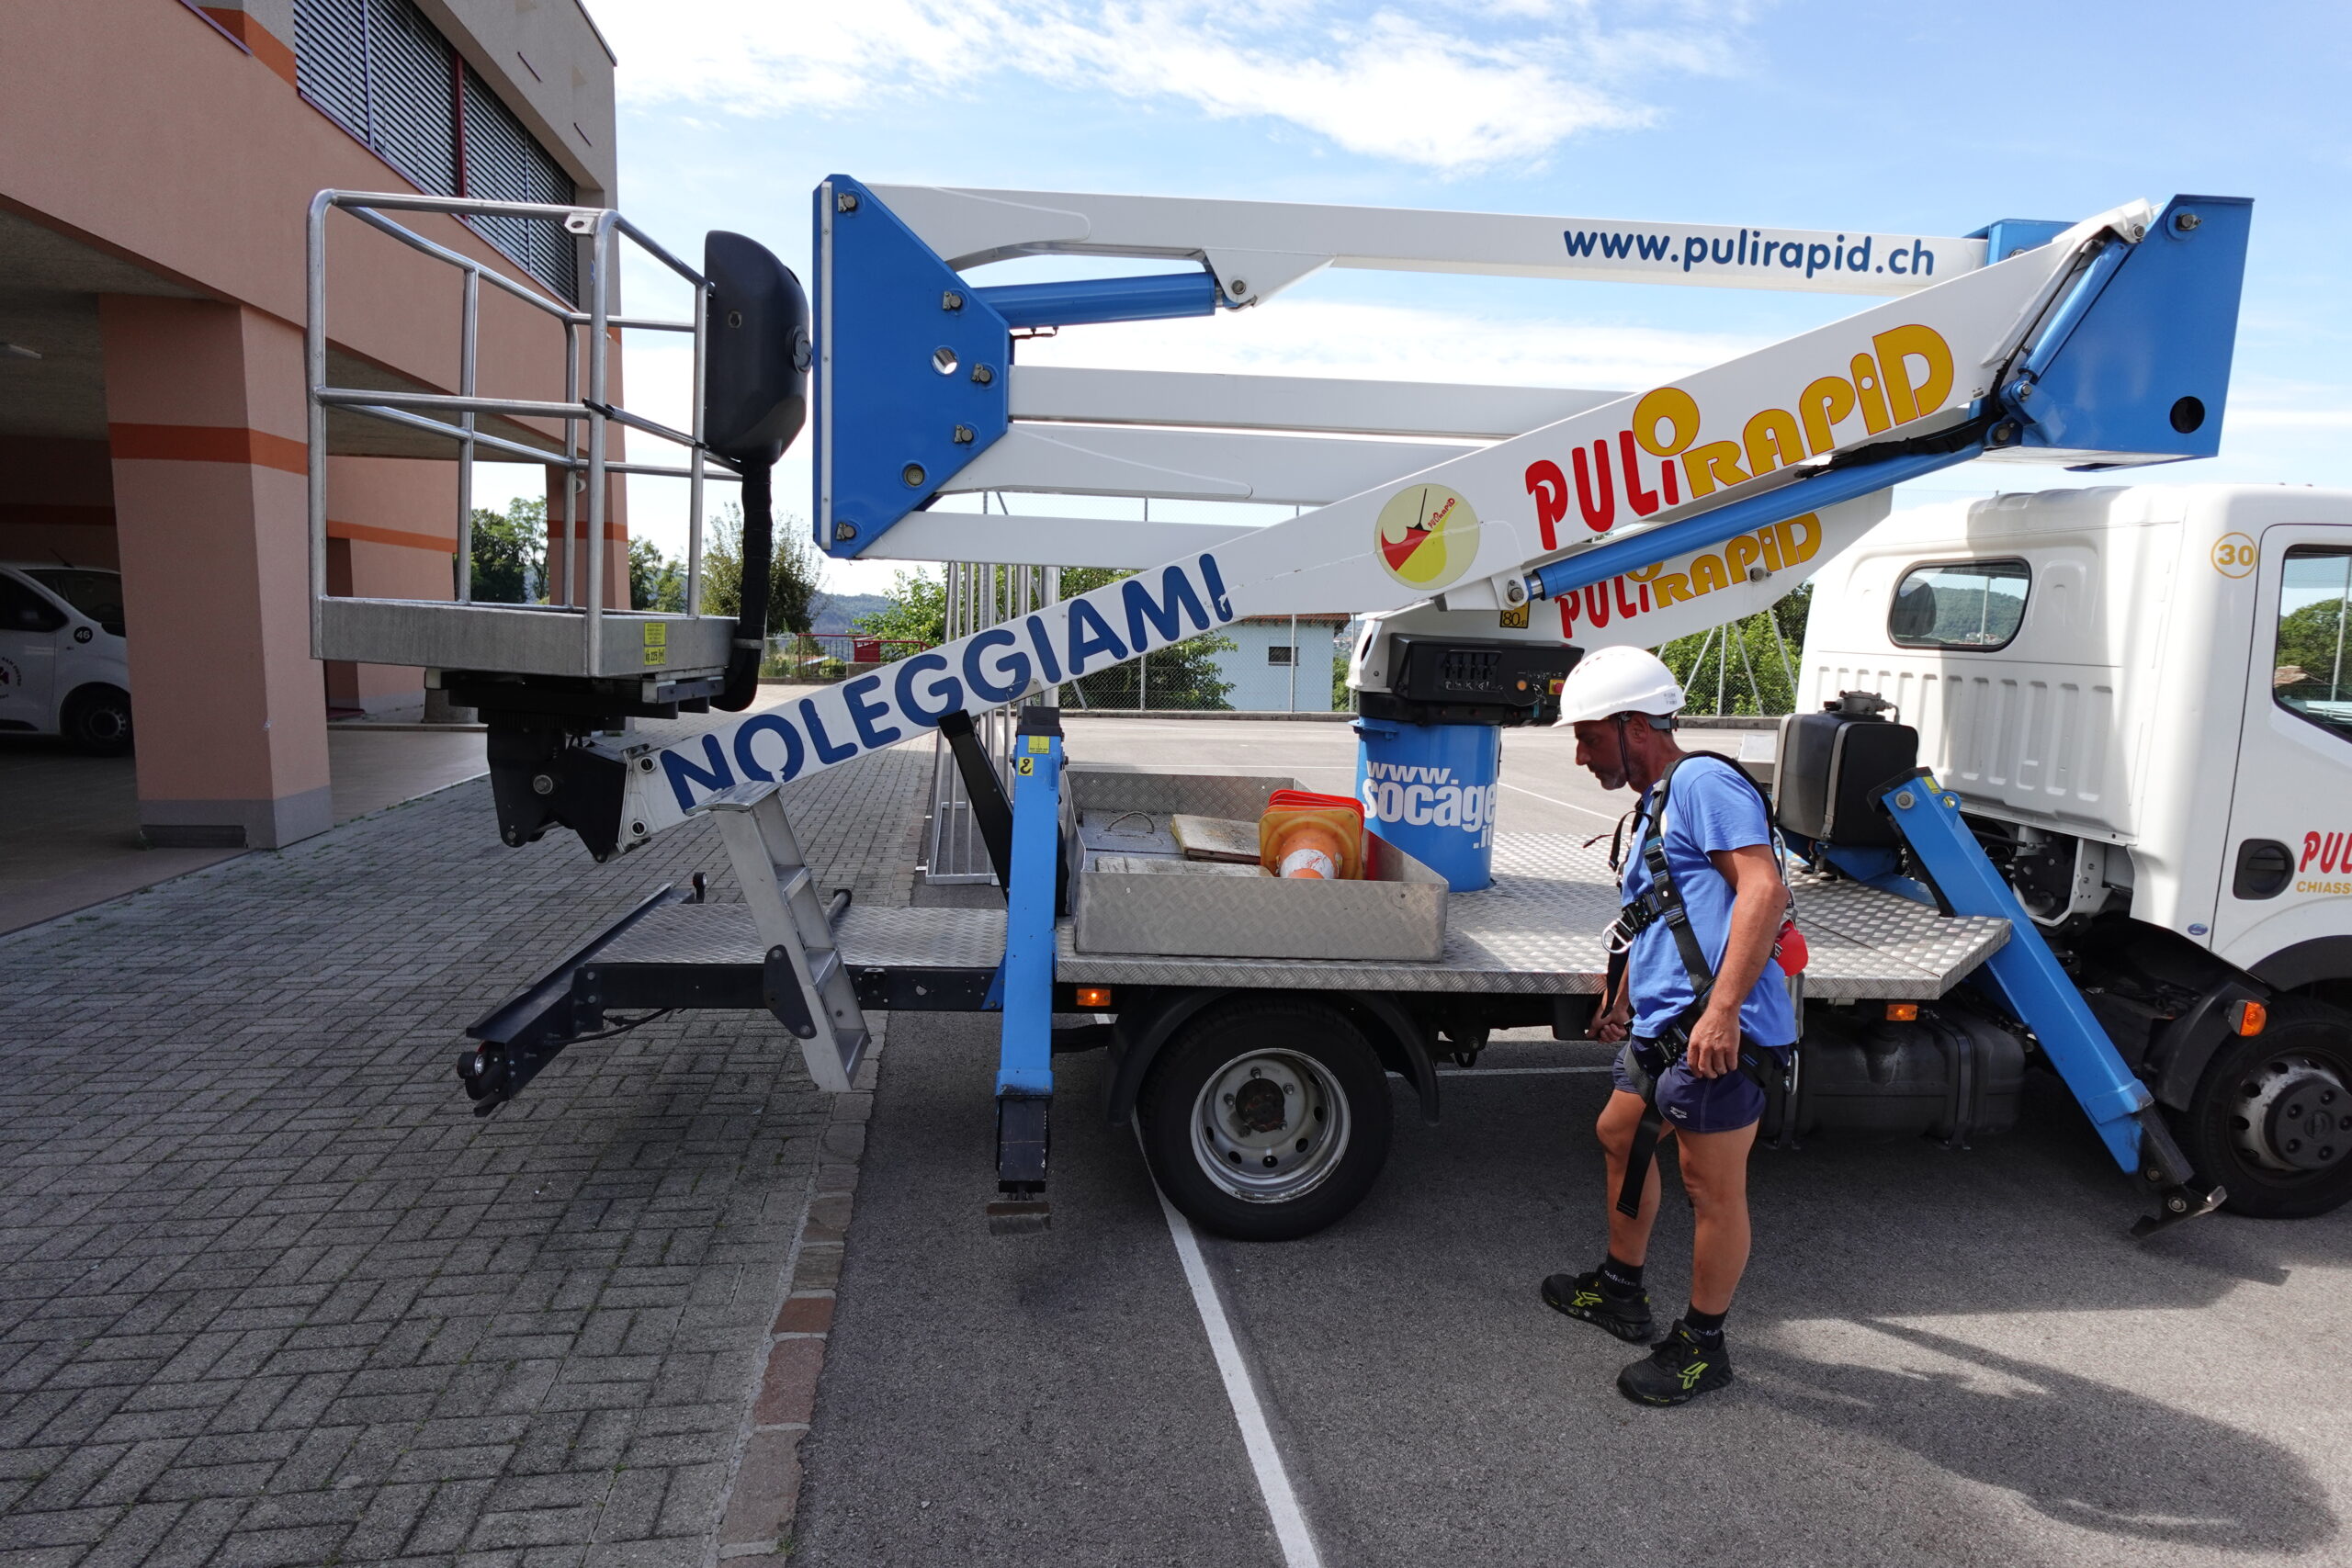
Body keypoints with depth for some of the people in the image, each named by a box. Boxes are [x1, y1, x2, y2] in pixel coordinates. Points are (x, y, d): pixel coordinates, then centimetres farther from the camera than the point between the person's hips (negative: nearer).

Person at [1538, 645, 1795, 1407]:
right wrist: (1622, 999, 35)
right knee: (1619, 1136, 22)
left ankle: (1701, 1347, 18)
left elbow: (1764, 889, -25)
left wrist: (1722, 1008, -30)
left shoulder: (1703, 782, -13)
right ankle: (1621, 1291, 39)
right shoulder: (1655, 806, 19)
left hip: (1718, 1035, -11)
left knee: (1712, 1187, 2)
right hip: (1663, 1028, 11)